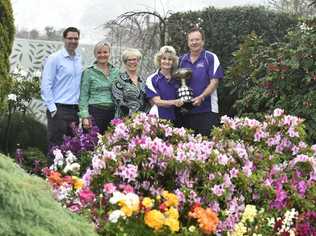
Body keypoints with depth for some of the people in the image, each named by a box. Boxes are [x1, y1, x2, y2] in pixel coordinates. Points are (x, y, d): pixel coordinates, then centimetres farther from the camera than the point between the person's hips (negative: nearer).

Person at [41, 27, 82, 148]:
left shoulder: (79, 59, 12)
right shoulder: (54, 58, -5)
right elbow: (45, 85, -8)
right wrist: (52, 108, -13)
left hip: (75, 109, 6)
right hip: (59, 109, -6)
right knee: (55, 145, -2)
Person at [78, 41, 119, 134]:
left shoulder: (116, 72, 13)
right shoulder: (88, 72, 3)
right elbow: (83, 96, 1)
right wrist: (84, 116, -8)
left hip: (112, 112, 3)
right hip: (95, 112, -3)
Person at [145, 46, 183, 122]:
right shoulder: (152, 79, 1)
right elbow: (157, 101, -6)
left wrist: (180, 103, -2)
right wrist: (174, 102, -20)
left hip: (175, 119, 3)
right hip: (159, 118, -3)